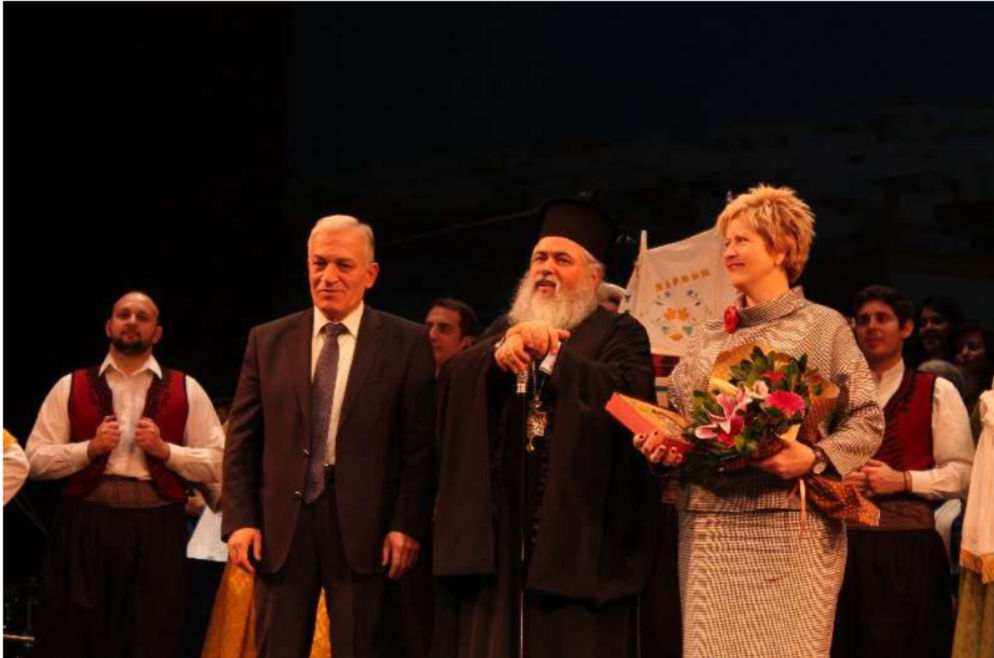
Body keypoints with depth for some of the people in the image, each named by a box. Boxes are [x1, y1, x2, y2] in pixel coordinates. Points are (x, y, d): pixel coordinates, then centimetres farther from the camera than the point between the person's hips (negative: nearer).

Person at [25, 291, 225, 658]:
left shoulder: (186, 391, 10)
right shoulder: (71, 387, 10)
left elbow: (218, 463, 5)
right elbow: (36, 460, 5)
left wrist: (165, 449, -8)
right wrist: (91, 448, -8)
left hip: (157, 529, 0)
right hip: (84, 525, 0)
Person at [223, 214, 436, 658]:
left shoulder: (407, 343, 2)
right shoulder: (268, 341, 10)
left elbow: (420, 446, -1)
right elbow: (242, 440, 9)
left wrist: (408, 525, -10)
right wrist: (239, 520, -1)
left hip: (364, 527, -2)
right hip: (280, 526, 2)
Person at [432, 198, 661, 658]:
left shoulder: (618, 334, 5)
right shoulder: (503, 330, 19)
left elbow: (630, 392, -15)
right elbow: (453, 378, 1)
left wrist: (550, 352, -19)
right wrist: (501, 351, -19)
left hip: (576, 529, -4)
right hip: (498, 527, 5)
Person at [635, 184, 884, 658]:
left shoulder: (824, 327, 2)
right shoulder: (707, 338, 17)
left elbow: (867, 422, -2)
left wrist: (815, 458, -17)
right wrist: (661, 444, -2)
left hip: (790, 528, -4)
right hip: (711, 525, 4)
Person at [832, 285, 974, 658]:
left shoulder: (936, 392, 3)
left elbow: (961, 473, -3)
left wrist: (903, 480, -15)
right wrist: (835, 480, -5)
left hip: (908, 546, -3)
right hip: (846, 541, 3)